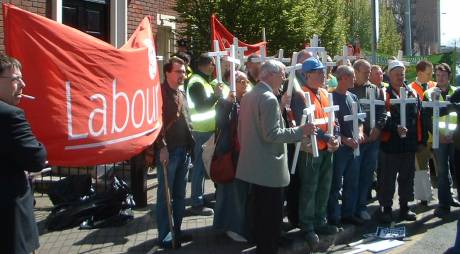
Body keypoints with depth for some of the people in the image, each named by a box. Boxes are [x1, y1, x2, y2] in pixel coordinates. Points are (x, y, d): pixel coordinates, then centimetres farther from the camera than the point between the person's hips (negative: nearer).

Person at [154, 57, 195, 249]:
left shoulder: (181, 94, 15)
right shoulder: (160, 92, -10)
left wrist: (190, 143, 14)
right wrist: (161, 147, -20)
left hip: (184, 150, 8)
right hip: (168, 151, -8)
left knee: (180, 194, 15)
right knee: (165, 195, 1)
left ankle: (177, 230, 26)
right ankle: (164, 236, 9)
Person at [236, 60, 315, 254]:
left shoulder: (248, 96, 11)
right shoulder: (269, 99, -18)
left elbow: (242, 131, 17)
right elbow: (271, 134, -22)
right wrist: (300, 131, -16)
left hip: (253, 164, 10)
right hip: (269, 167, -10)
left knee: (258, 212, 17)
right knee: (272, 215, -1)